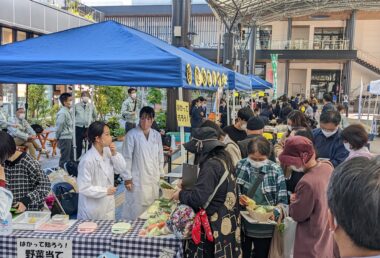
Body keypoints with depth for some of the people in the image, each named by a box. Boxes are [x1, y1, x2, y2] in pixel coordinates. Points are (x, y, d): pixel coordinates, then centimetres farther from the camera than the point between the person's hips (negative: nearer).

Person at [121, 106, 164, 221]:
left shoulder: (157, 135, 6)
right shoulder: (132, 135, -8)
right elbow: (127, 157, -7)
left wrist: (159, 174, 12)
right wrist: (127, 178, -7)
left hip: (153, 179, 5)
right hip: (137, 179, -4)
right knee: (136, 209, 0)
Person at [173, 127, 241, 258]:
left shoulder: (211, 165, -21)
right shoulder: (223, 159, 6)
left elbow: (199, 197, -25)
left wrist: (181, 195, -8)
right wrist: (186, 188, 13)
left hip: (215, 225, -9)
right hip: (226, 220, 9)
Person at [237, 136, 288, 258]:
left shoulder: (276, 170, -8)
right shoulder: (240, 166, -5)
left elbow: (283, 201, -7)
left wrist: (274, 212, -24)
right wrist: (237, 198, -16)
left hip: (265, 228, -1)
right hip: (242, 225, 1)